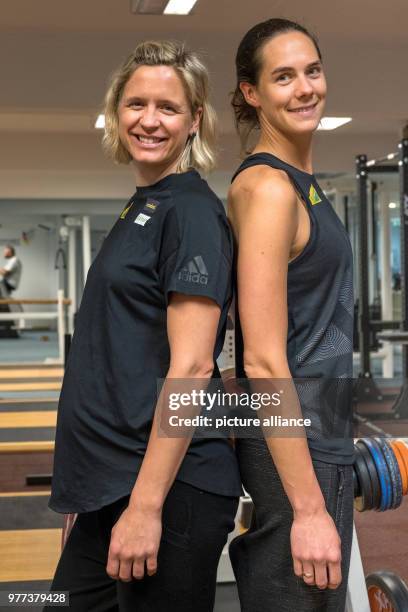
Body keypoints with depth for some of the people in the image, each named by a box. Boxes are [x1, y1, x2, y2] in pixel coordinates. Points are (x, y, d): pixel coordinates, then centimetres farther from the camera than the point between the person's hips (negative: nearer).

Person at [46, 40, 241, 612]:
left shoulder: (190, 210, -12)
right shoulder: (142, 206, 14)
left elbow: (190, 367, -19)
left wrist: (146, 505, -21)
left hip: (168, 489, -9)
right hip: (112, 482, 9)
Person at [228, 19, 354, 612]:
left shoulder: (303, 183, 11)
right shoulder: (267, 188, -17)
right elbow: (263, 360, -22)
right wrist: (309, 508, -22)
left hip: (321, 438, 9)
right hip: (294, 451, -9)